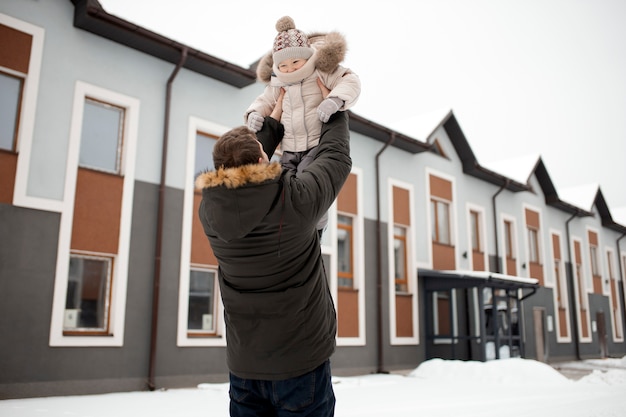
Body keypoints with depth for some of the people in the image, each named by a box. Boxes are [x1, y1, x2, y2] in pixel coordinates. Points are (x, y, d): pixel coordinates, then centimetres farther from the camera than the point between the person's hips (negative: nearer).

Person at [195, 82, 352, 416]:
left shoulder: (210, 210, -6)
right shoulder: (295, 199, -18)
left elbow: (241, 172, 13)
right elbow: (337, 157, -1)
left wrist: (274, 121, 22)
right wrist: (334, 108, 15)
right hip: (301, 360, -4)